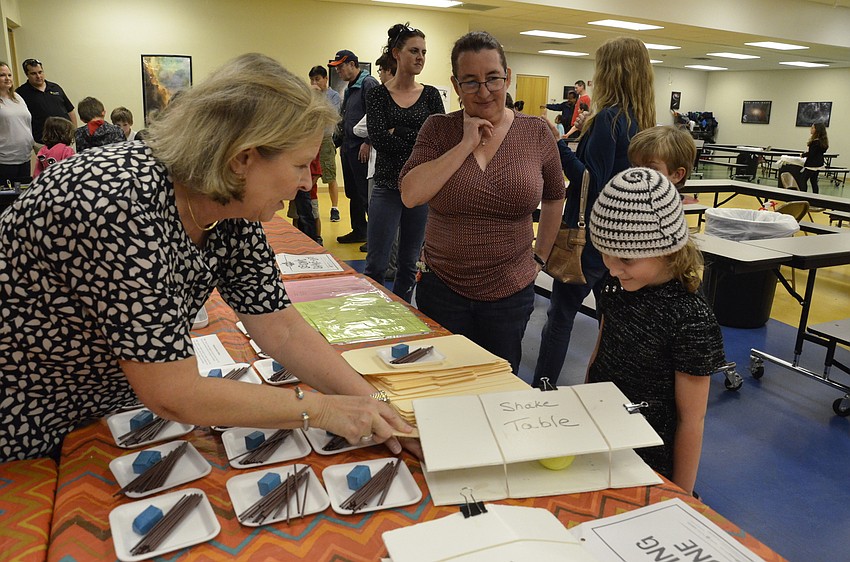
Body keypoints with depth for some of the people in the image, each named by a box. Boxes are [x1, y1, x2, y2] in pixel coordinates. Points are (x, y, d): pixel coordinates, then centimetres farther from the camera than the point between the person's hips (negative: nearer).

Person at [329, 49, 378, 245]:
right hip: (349, 147, 10)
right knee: (353, 193, 13)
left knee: (366, 194, -6)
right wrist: (343, 143, 18)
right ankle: (358, 231, 23)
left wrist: (367, 143, -21)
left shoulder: (368, 83, -10)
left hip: (362, 148, -9)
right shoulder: (350, 87, 19)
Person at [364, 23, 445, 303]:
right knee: (376, 265, -2)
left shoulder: (431, 95, 7)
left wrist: (399, 132, -11)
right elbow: (379, 139, -14)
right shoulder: (378, 95, 0)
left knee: (409, 264, 10)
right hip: (388, 185, -2)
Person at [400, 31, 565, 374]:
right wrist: (466, 144, -18)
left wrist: (540, 256, 12)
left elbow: (554, 198, 13)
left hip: (511, 291, 1)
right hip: (443, 287, 0)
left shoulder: (536, 133, -2)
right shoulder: (438, 129, -4)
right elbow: (410, 195, -18)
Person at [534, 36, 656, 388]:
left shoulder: (608, 118, -18)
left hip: (591, 235, -8)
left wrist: (559, 146, -20)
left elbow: (592, 182, -22)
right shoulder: (643, 122, 8)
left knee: (560, 314, 2)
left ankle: (541, 390, 13)